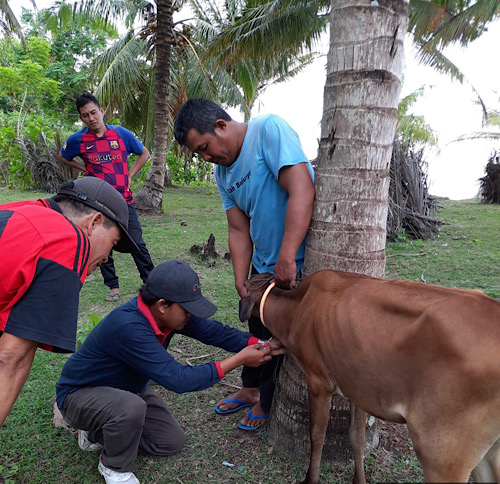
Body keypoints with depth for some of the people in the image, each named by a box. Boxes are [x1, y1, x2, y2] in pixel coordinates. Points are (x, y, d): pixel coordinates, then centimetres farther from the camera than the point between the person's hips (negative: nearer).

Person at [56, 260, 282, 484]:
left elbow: (214, 331, -10)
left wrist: (260, 345, -23)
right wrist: (240, 359, -35)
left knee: (172, 442, 3)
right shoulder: (128, 326, -40)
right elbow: (178, 379, -39)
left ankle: (98, 432, 19)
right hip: (80, 394, -7)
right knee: (131, 407, -37)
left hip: (126, 388, 7)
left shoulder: (169, 312, -17)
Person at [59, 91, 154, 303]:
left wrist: (130, 175, 3)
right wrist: (85, 169, 5)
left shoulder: (121, 133, -2)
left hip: (124, 199, -1)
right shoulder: (77, 140, -2)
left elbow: (144, 154, 12)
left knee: (137, 243, -1)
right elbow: (63, 157, 19)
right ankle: (113, 286, 20)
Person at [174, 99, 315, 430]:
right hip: (263, 264, 7)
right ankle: (251, 389, 44)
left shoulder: (269, 129, -18)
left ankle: (268, 402, 31)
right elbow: (239, 231, 4)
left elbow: (302, 191, -29)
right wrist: (241, 281, -6)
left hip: (298, 262, -7)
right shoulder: (223, 172, 6)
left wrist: (286, 258, -33)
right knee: (258, 329, 21)